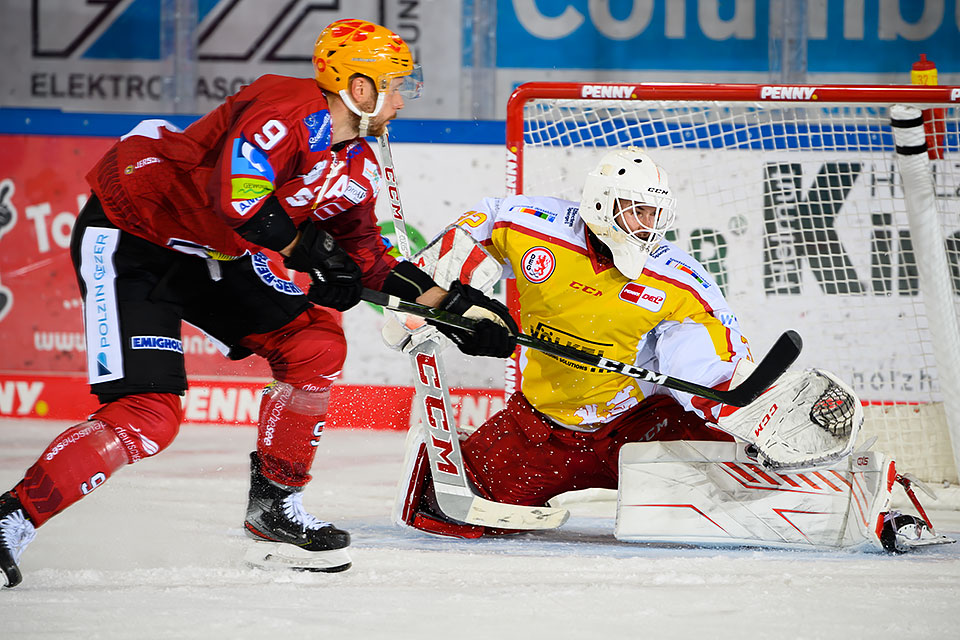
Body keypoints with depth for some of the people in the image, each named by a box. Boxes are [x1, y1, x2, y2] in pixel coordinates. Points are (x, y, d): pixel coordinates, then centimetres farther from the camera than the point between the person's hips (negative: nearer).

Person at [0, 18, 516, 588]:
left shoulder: (359, 166, 6)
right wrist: (308, 252, -25)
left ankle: (274, 506, 14)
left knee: (316, 343, 3)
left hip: (208, 256, 9)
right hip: (127, 242, -9)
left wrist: (448, 302, 12)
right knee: (148, 416, -20)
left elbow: (361, 248, 18)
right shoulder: (290, 113, -24)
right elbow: (236, 198, -37)